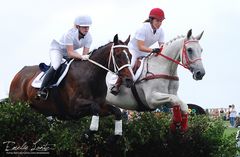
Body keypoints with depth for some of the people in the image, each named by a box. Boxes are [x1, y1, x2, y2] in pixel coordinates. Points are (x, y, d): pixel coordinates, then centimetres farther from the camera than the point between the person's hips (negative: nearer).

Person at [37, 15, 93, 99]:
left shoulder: (88, 36, -19)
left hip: (70, 51, 8)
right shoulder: (70, 34, -37)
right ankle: (42, 90, -24)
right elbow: (70, 53, -41)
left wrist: (85, 58, -40)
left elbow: (85, 55, -18)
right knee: (55, 66, -30)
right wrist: (81, 57, -56)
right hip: (57, 48, -8)